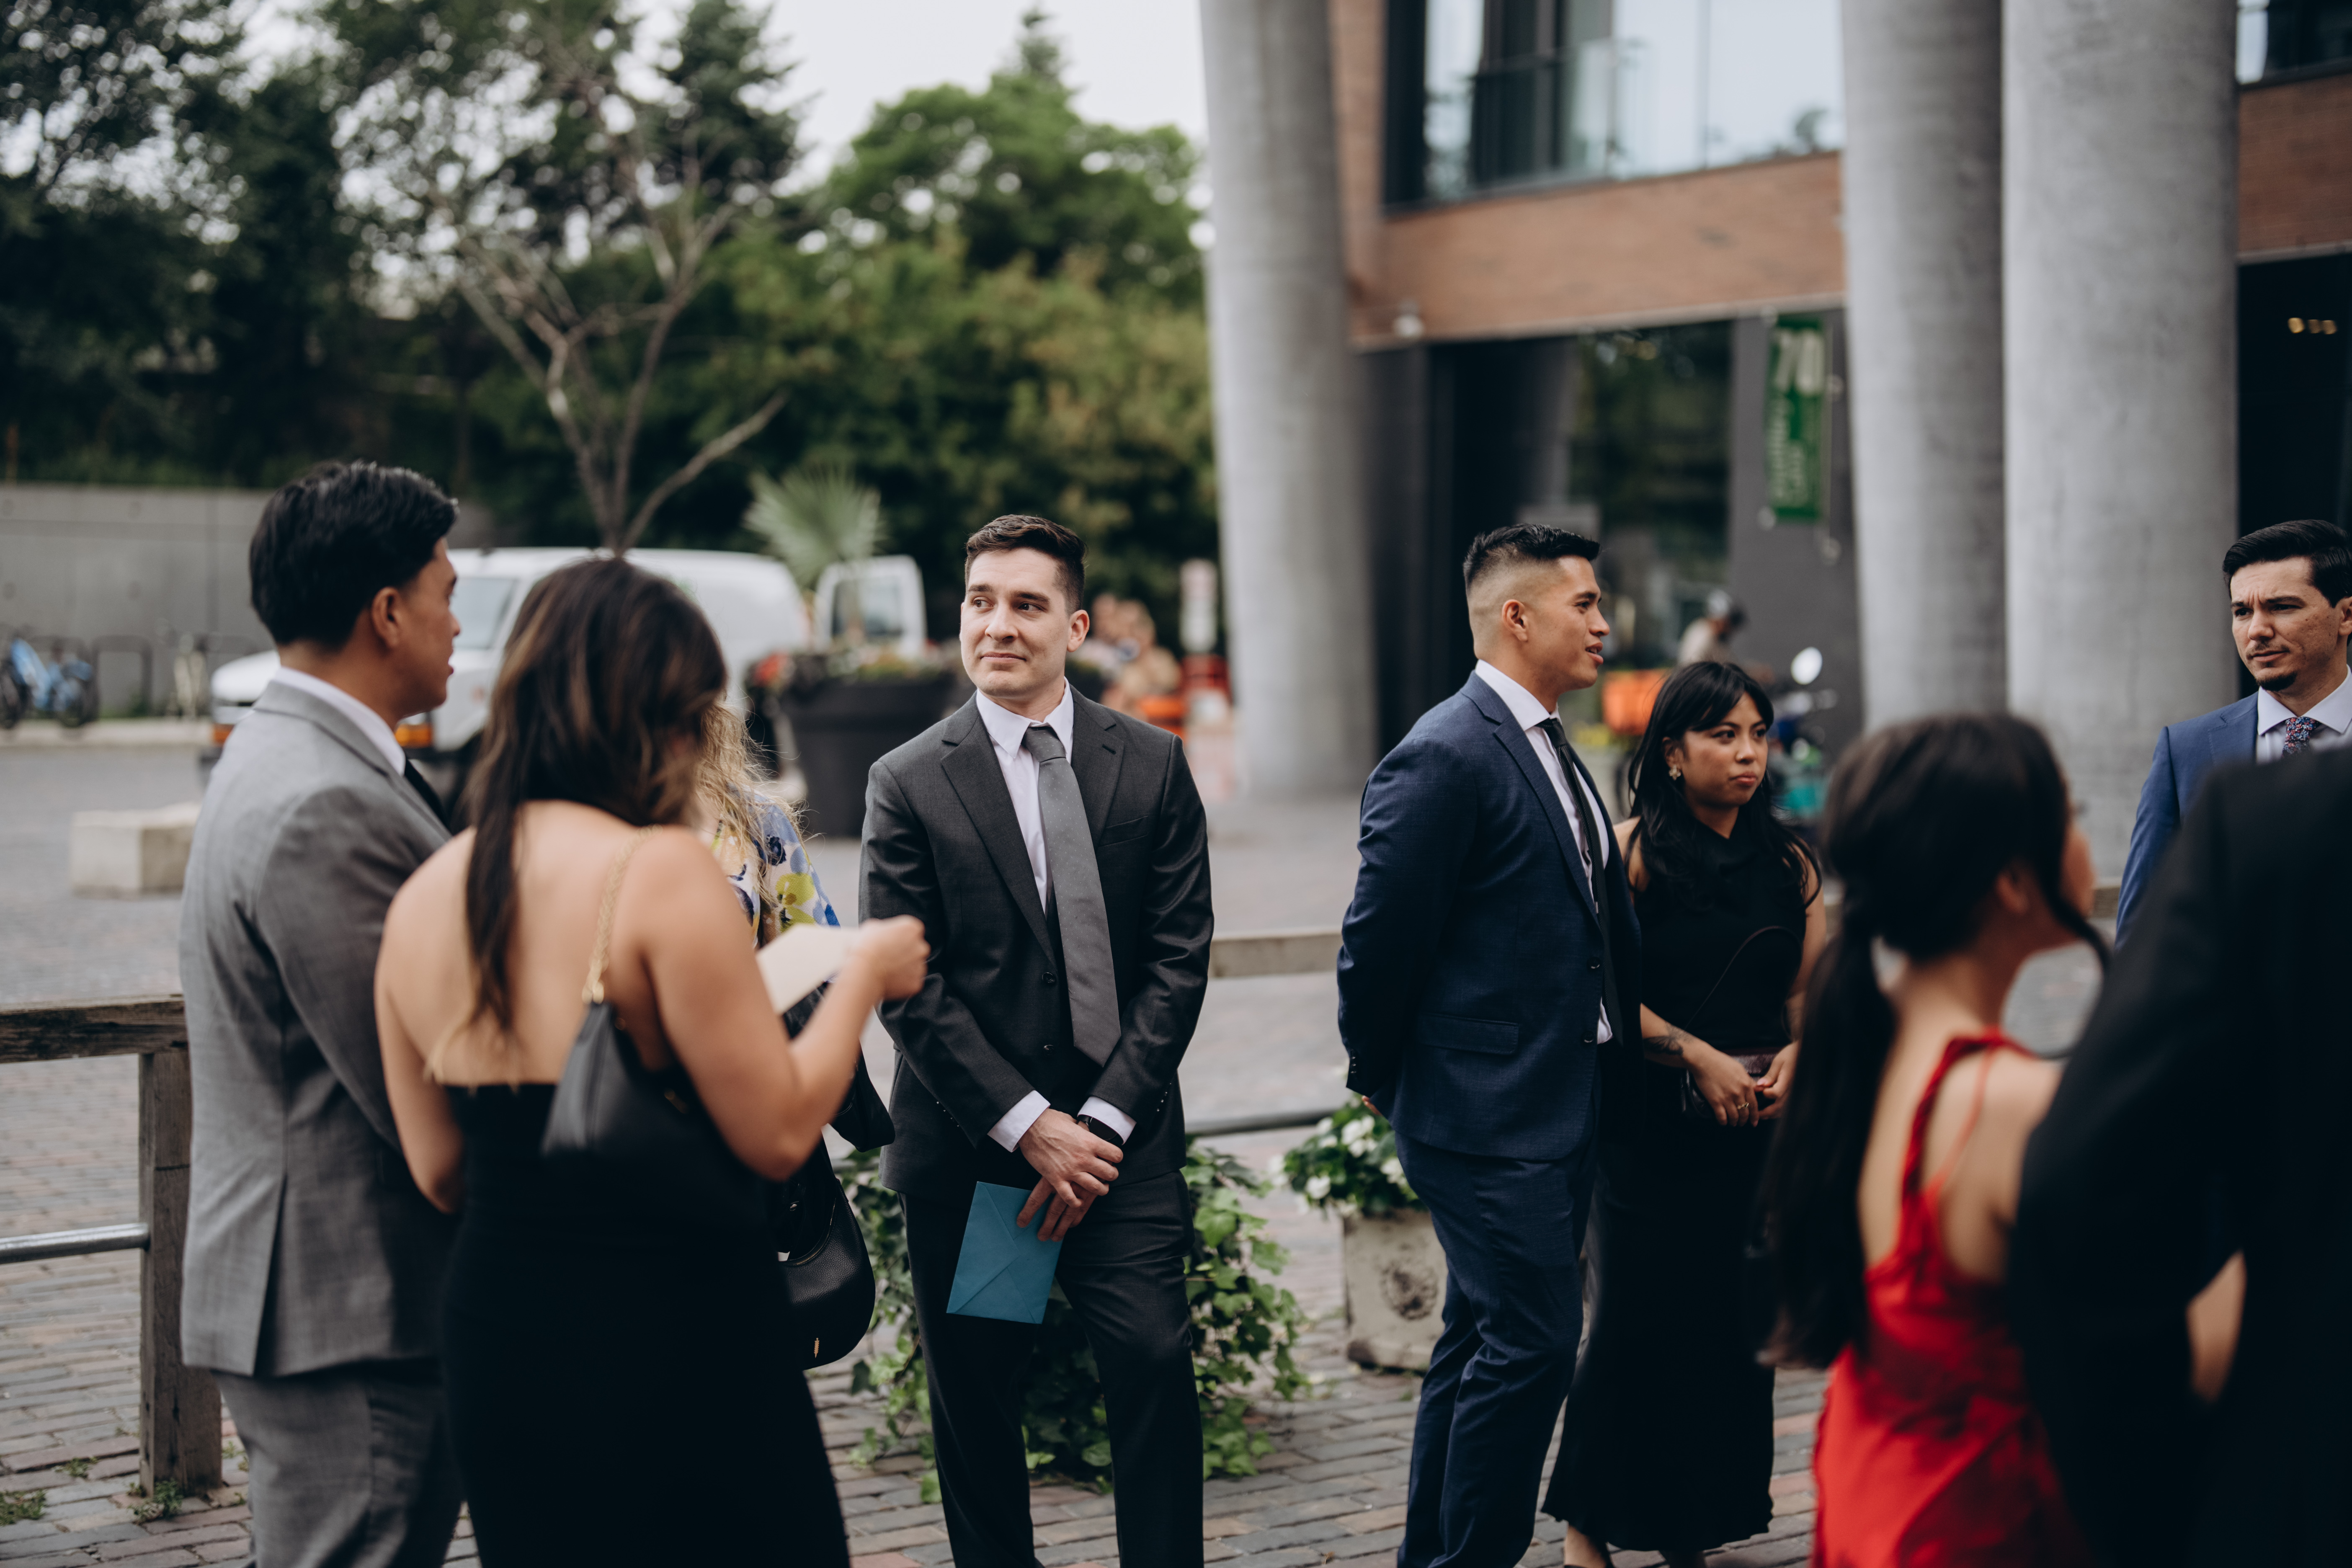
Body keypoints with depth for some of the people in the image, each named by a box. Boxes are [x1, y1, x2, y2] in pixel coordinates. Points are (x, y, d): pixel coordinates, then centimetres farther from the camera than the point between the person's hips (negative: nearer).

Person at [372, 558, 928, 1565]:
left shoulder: (421, 899, 4)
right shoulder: (661, 872, -16)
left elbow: (438, 1172, 10)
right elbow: (778, 1134, -16)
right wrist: (862, 976, -2)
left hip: (495, 1347, 7)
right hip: (676, 1348, -6)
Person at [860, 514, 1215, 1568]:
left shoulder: (1152, 766, 5)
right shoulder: (908, 784, 0)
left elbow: (1178, 958, 2)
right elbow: (907, 986, -4)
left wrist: (1105, 1118, -8)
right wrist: (1026, 1125, -11)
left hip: (1119, 1136, 0)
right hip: (966, 1150, 0)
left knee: (1155, 1365, -11)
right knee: (973, 1403, 6)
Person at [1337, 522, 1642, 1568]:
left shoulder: (1550, 752, 15)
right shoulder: (1444, 758, -17)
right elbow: (1379, 941, -15)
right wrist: (1380, 1080, -5)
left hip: (1560, 1108, 10)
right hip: (1490, 1115, -10)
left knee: (1483, 1344, 16)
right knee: (1532, 1340, -8)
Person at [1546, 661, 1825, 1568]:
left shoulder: (1788, 861, 10)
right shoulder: (1631, 850, -6)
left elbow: (1814, 986, 12)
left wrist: (1794, 1055, -7)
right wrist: (1702, 1059, -14)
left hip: (1757, 1124, 5)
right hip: (1647, 1126, -4)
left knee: (1735, 1323, 5)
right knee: (1635, 1317, -3)